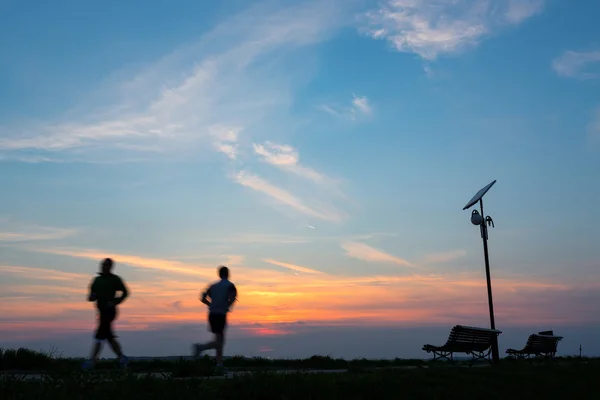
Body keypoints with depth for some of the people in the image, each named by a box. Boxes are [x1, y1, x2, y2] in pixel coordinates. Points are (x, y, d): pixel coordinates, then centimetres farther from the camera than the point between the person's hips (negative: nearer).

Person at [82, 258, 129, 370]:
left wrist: (115, 302, -10)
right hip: (102, 311, 7)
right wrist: (91, 297, -5)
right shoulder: (97, 280, 14)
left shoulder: (115, 279, -3)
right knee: (109, 337, 9)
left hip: (109, 311, -7)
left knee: (100, 336, -10)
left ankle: (92, 361, -9)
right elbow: (91, 296, 18)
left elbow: (125, 292, 0)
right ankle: (121, 357, 18)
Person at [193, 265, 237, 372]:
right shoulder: (230, 285, 1)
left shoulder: (213, 286, 17)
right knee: (218, 341, -6)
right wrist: (227, 307, 0)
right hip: (221, 315, -7)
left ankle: (219, 363, 9)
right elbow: (232, 298, -17)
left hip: (212, 314, 7)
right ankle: (200, 347, -27)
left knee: (220, 339, 13)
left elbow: (203, 298, 10)